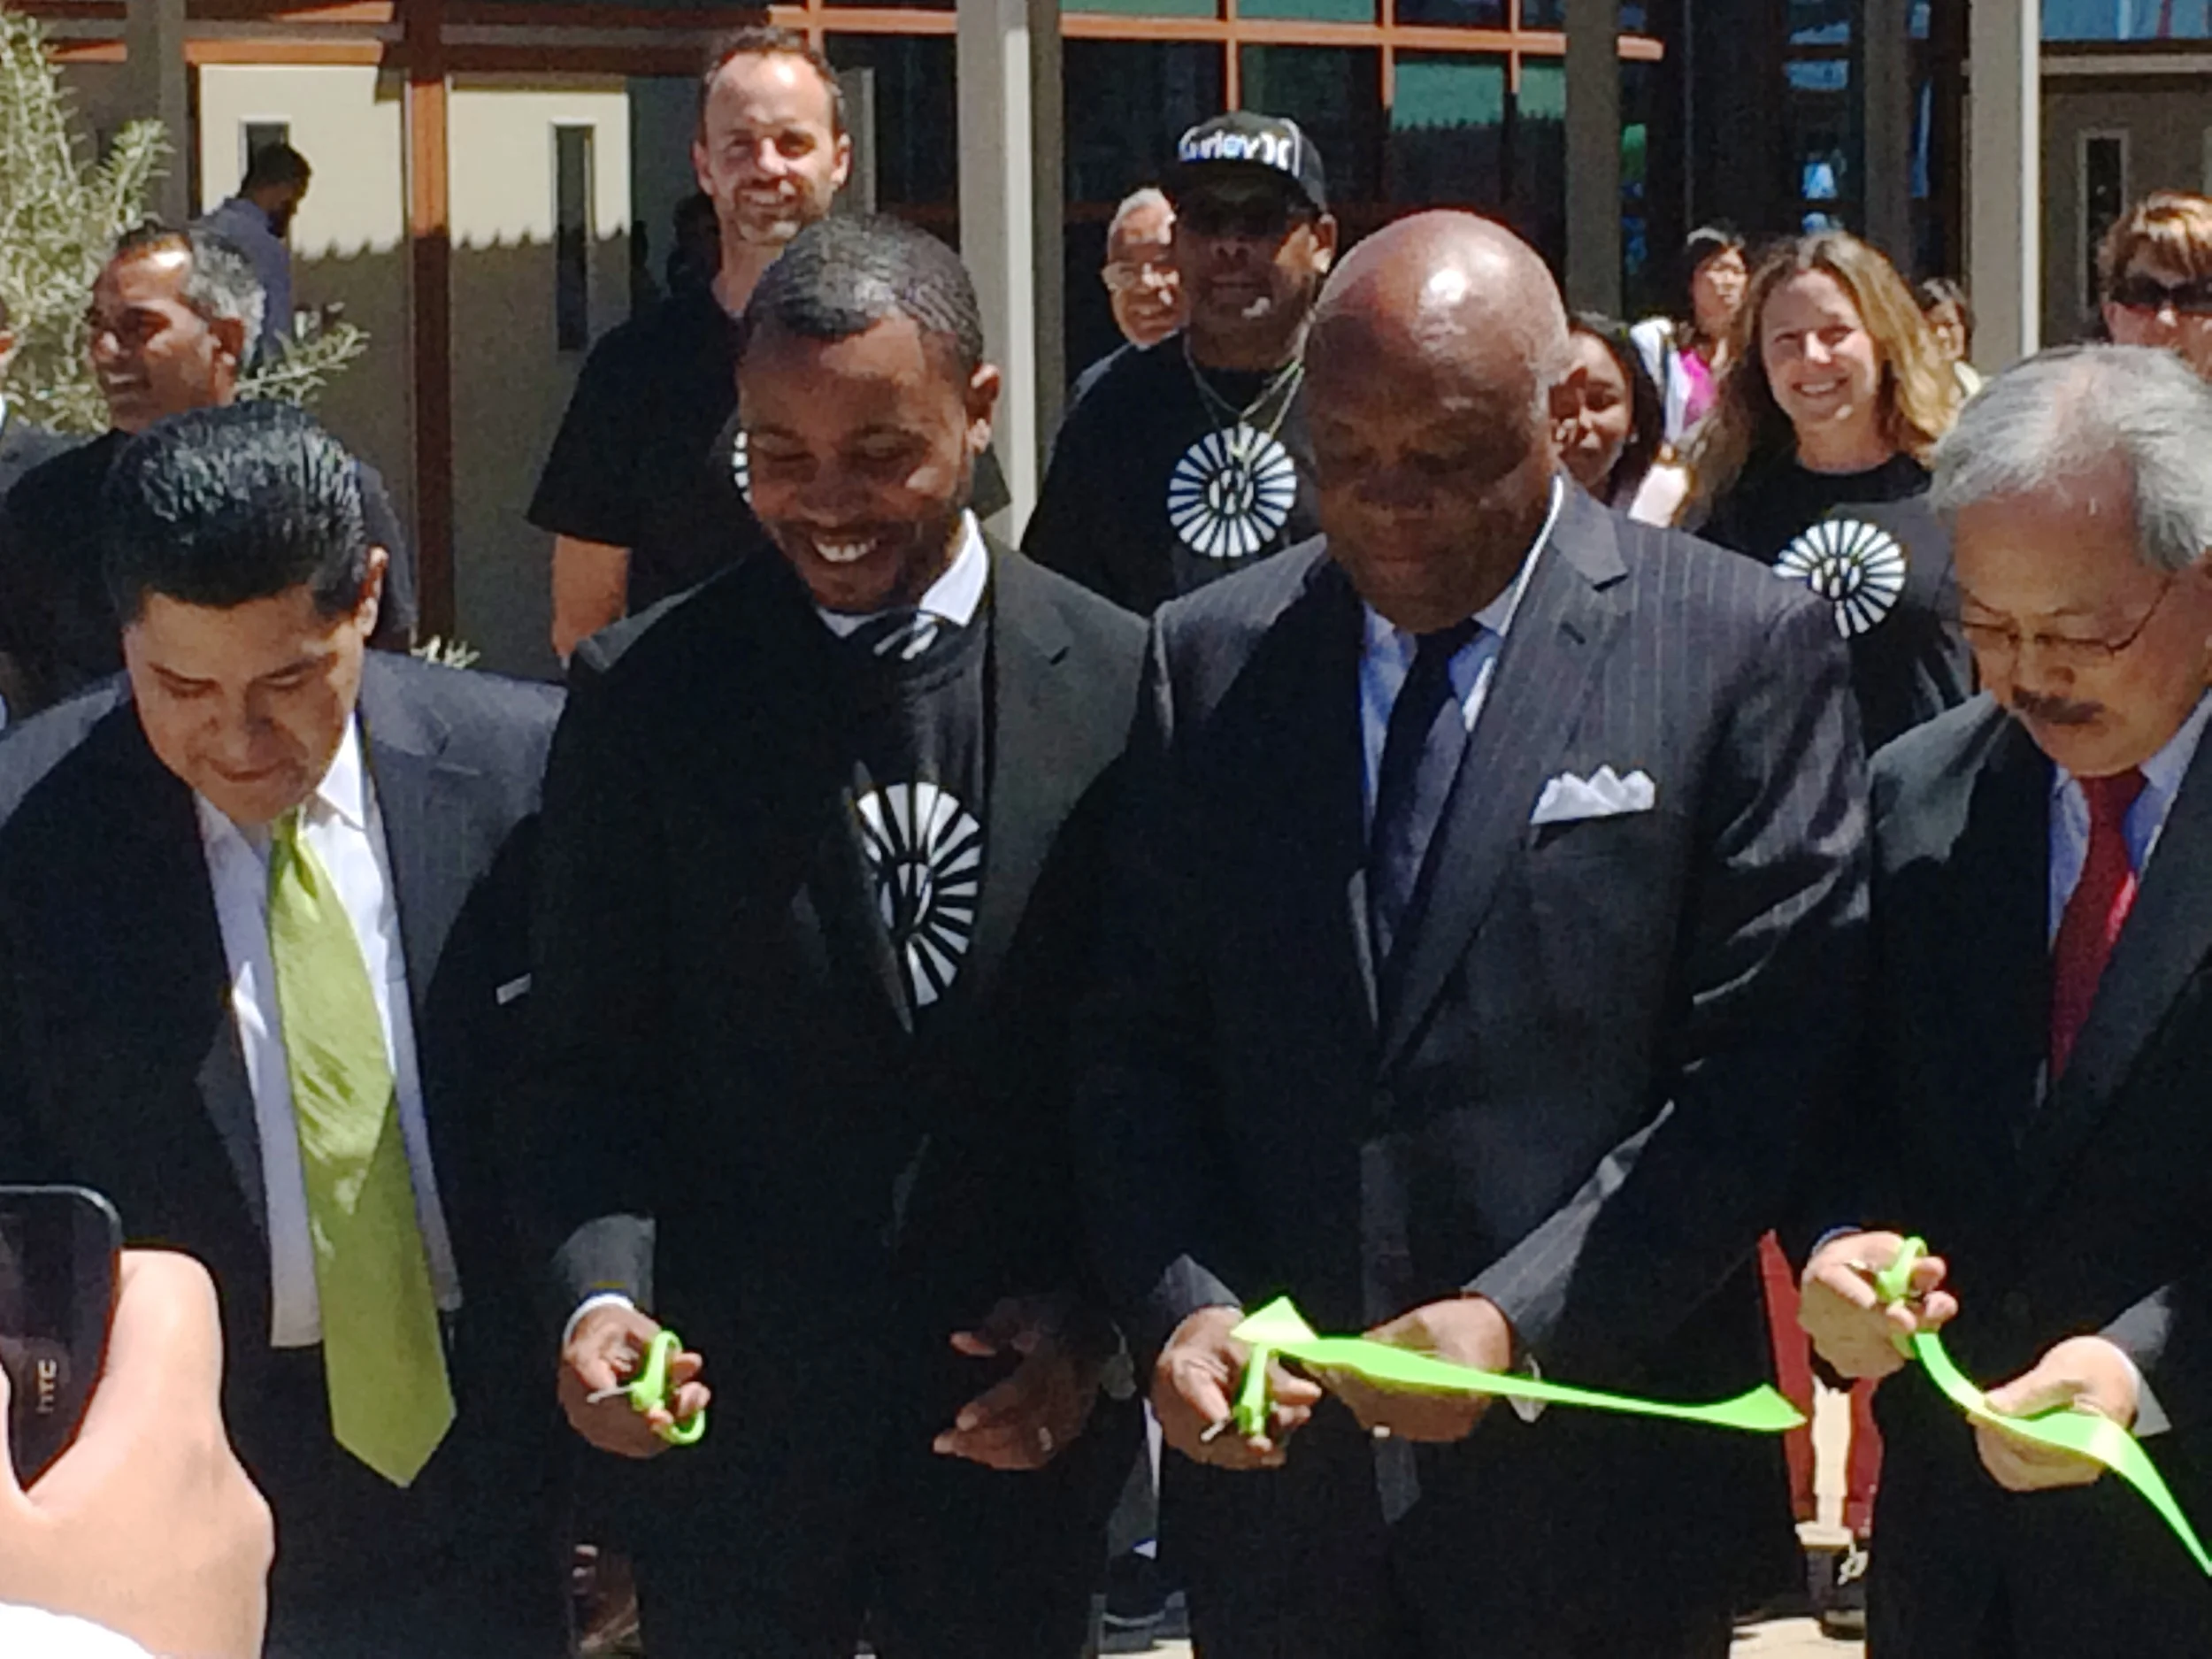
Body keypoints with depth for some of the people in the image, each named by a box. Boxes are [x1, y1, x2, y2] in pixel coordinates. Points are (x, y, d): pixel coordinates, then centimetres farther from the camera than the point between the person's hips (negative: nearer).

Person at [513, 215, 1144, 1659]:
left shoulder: (1123, 684, -3)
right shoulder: (649, 697, -4)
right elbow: (590, 1058, -2)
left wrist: (1102, 1320, -5)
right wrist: (605, 1290, -17)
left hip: (1031, 1414, 0)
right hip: (729, 1414, 0)